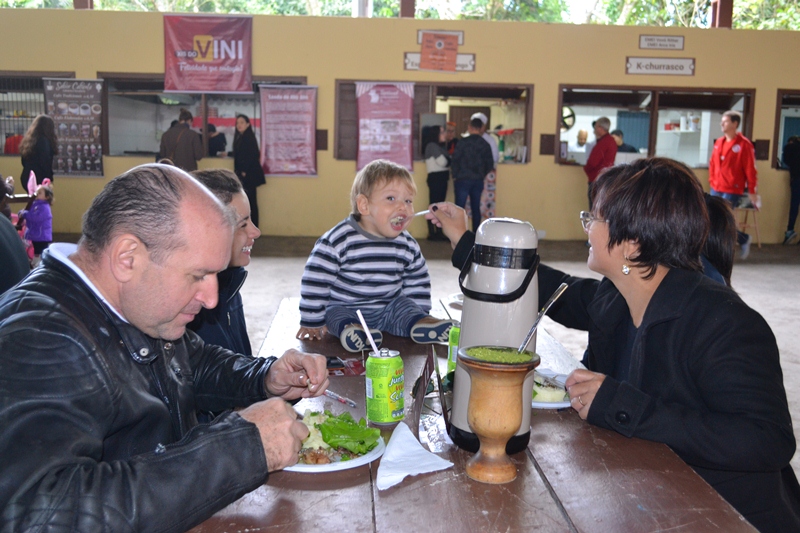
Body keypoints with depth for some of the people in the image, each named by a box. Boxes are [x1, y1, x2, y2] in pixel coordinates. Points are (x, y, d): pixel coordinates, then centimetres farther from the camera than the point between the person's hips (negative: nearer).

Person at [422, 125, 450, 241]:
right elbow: (442, 162, -14)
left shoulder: (440, 146, 20)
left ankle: (438, 232, 12)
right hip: (435, 178, -9)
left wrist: (448, 160, -4)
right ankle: (432, 233, -6)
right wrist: (450, 159, 4)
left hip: (441, 178, 9)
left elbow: (445, 162, 16)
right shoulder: (432, 146, -8)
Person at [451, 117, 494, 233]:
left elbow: (455, 160, -10)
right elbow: (490, 165, 6)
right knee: (476, 208, 10)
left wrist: (455, 176, 1)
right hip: (478, 181, 4)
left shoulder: (463, 142, -9)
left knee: (459, 207, 0)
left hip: (463, 180, -4)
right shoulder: (485, 144, 4)